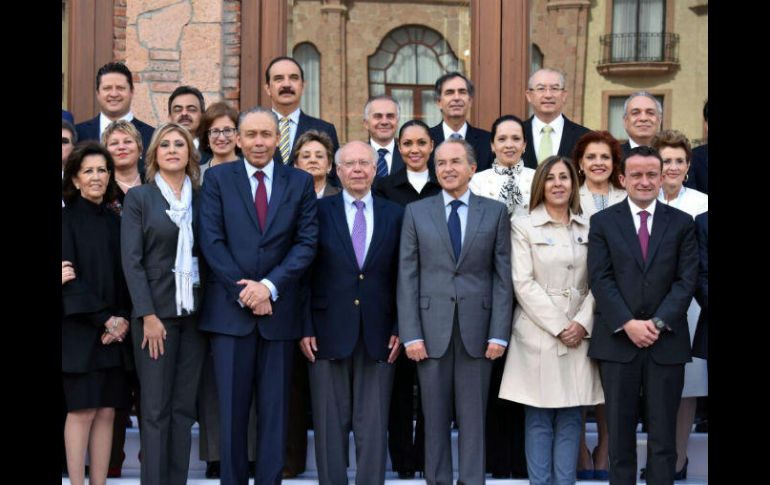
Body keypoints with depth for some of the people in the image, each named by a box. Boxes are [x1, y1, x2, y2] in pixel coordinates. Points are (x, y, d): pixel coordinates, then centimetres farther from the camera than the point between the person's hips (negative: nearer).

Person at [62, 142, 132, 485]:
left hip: (114, 330, 5)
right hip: (78, 327, -5)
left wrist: (122, 318, -5)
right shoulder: (67, 218, -2)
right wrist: (104, 319, -13)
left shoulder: (115, 221, 14)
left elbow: (124, 276, 11)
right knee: (82, 410, -7)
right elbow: (69, 276, -10)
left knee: (107, 411, 2)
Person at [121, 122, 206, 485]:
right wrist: (148, 315, -13)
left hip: (193, 311, 3)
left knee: (184, 406, 5)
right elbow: (131, 260, -5)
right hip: (155, 309, -3)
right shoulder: (139, 197, 0)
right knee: (156, 407, -3)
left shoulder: (201, 197, 10)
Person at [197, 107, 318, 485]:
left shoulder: (300, 182, 8)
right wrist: (245, 292, -10)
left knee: (275, 408, 5)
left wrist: (270, 285, -11)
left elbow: (306, 242, 1)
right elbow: (212, 241, -2)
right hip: (230, 309, -1)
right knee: (231, 408, 0)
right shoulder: (217, 178, 5)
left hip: (279, 309, 1)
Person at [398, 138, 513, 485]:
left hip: (476, 329, 0)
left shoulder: (495, 212, 6)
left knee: (473, 418, 4)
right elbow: (407, 277, 3)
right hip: (431, 329, 1)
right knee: (434, 418, 7)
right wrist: (410, 334, -5)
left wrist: (499, 334, -5)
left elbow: (503, 277, 3)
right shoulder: (416, 212, 7)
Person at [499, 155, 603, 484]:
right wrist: (558, 326, -11)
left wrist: (583, 323, -9)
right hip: (538, 333, -3)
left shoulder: (588, 228, 9)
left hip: (579, 334, 3)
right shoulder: (524, 226, 0)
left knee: (571, 418, 5)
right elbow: (523, 283, -7)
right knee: (539, 420, 2)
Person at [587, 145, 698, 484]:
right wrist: (627, 324, -13)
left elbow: (686, 280, 0)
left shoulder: (682, 223, 7)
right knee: (620, 431, 5)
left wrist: (658, 323, -11)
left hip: (666, 341, 0)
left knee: (663, 431, 4)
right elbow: (600, 279, -2)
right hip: (617, 340, 0)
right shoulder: (603, 222, 5)